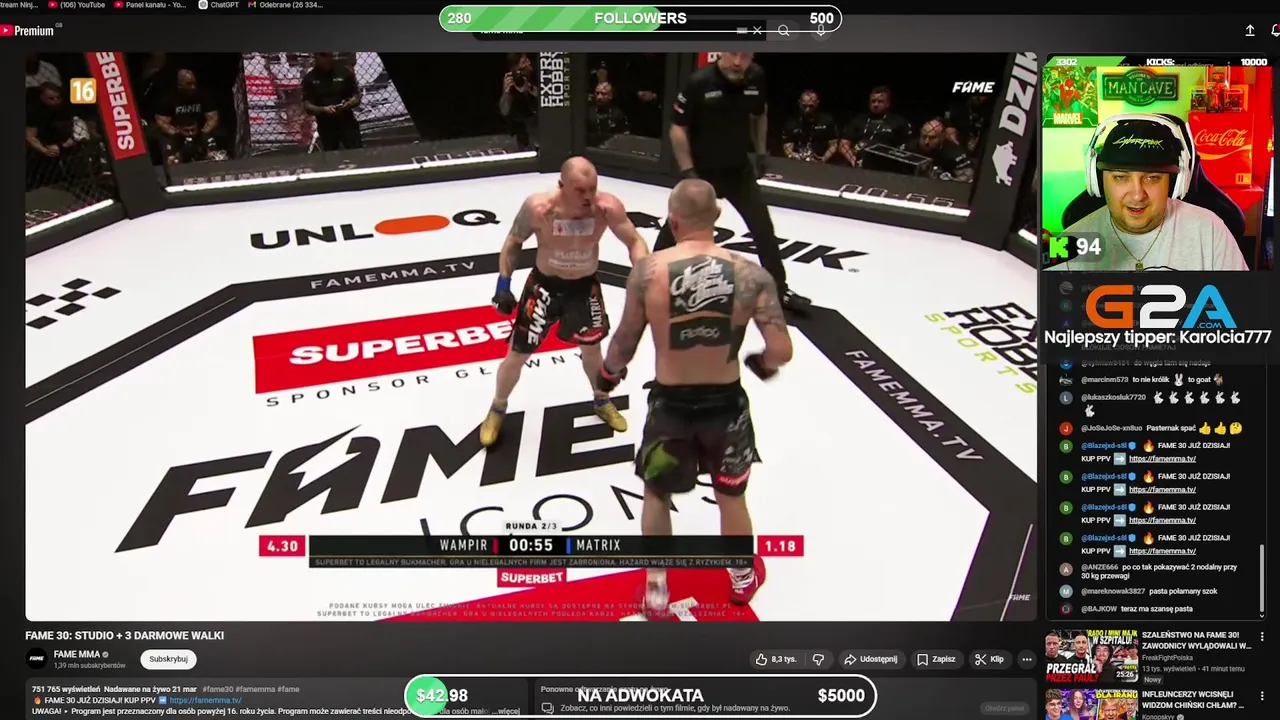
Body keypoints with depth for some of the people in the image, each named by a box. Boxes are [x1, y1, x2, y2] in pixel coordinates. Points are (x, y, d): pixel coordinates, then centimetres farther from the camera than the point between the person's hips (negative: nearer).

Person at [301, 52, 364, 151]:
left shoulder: (344, 72, 0)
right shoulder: (309, 78, -1)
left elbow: (357, 99, 3)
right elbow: (307, 106, -2)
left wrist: (348, 104, -19)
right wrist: (323, 109, -21)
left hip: (348, 124, -1)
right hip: (326, 128, 1)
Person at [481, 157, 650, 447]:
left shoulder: (608, 207, -27)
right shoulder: (538, 208, -29)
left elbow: (635, 242, -14)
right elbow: (514, 243, -11)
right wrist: (503, 285, -12)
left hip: (585, 286, 2)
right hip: (544, 285, -1)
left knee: (591, 348, 20)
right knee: (517, 355, 6)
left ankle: (602, 401, 49)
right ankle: (497, 411, 32)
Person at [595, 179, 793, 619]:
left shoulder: (648, 272, -15)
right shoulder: (749, 275, -15)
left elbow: (624, 345, -4)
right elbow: (781, 352, -16)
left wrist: (608, 374, 18)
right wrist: (762, 364, 9)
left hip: (670, 402, 0)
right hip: (725, 403, 1)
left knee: (656, 495, 24)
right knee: (731, 497, 25)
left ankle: (656, 593, 34)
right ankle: (743, 579, 47)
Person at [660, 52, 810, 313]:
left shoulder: (756, 77, -9)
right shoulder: (700, 82, -22)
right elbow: (678, 128, -16)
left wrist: (761, 152, 9)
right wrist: (688, 171, -18)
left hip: (738, 168, 4)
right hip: (701, 169, -3)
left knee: (763, 227, 4)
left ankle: (779, 289, 18)